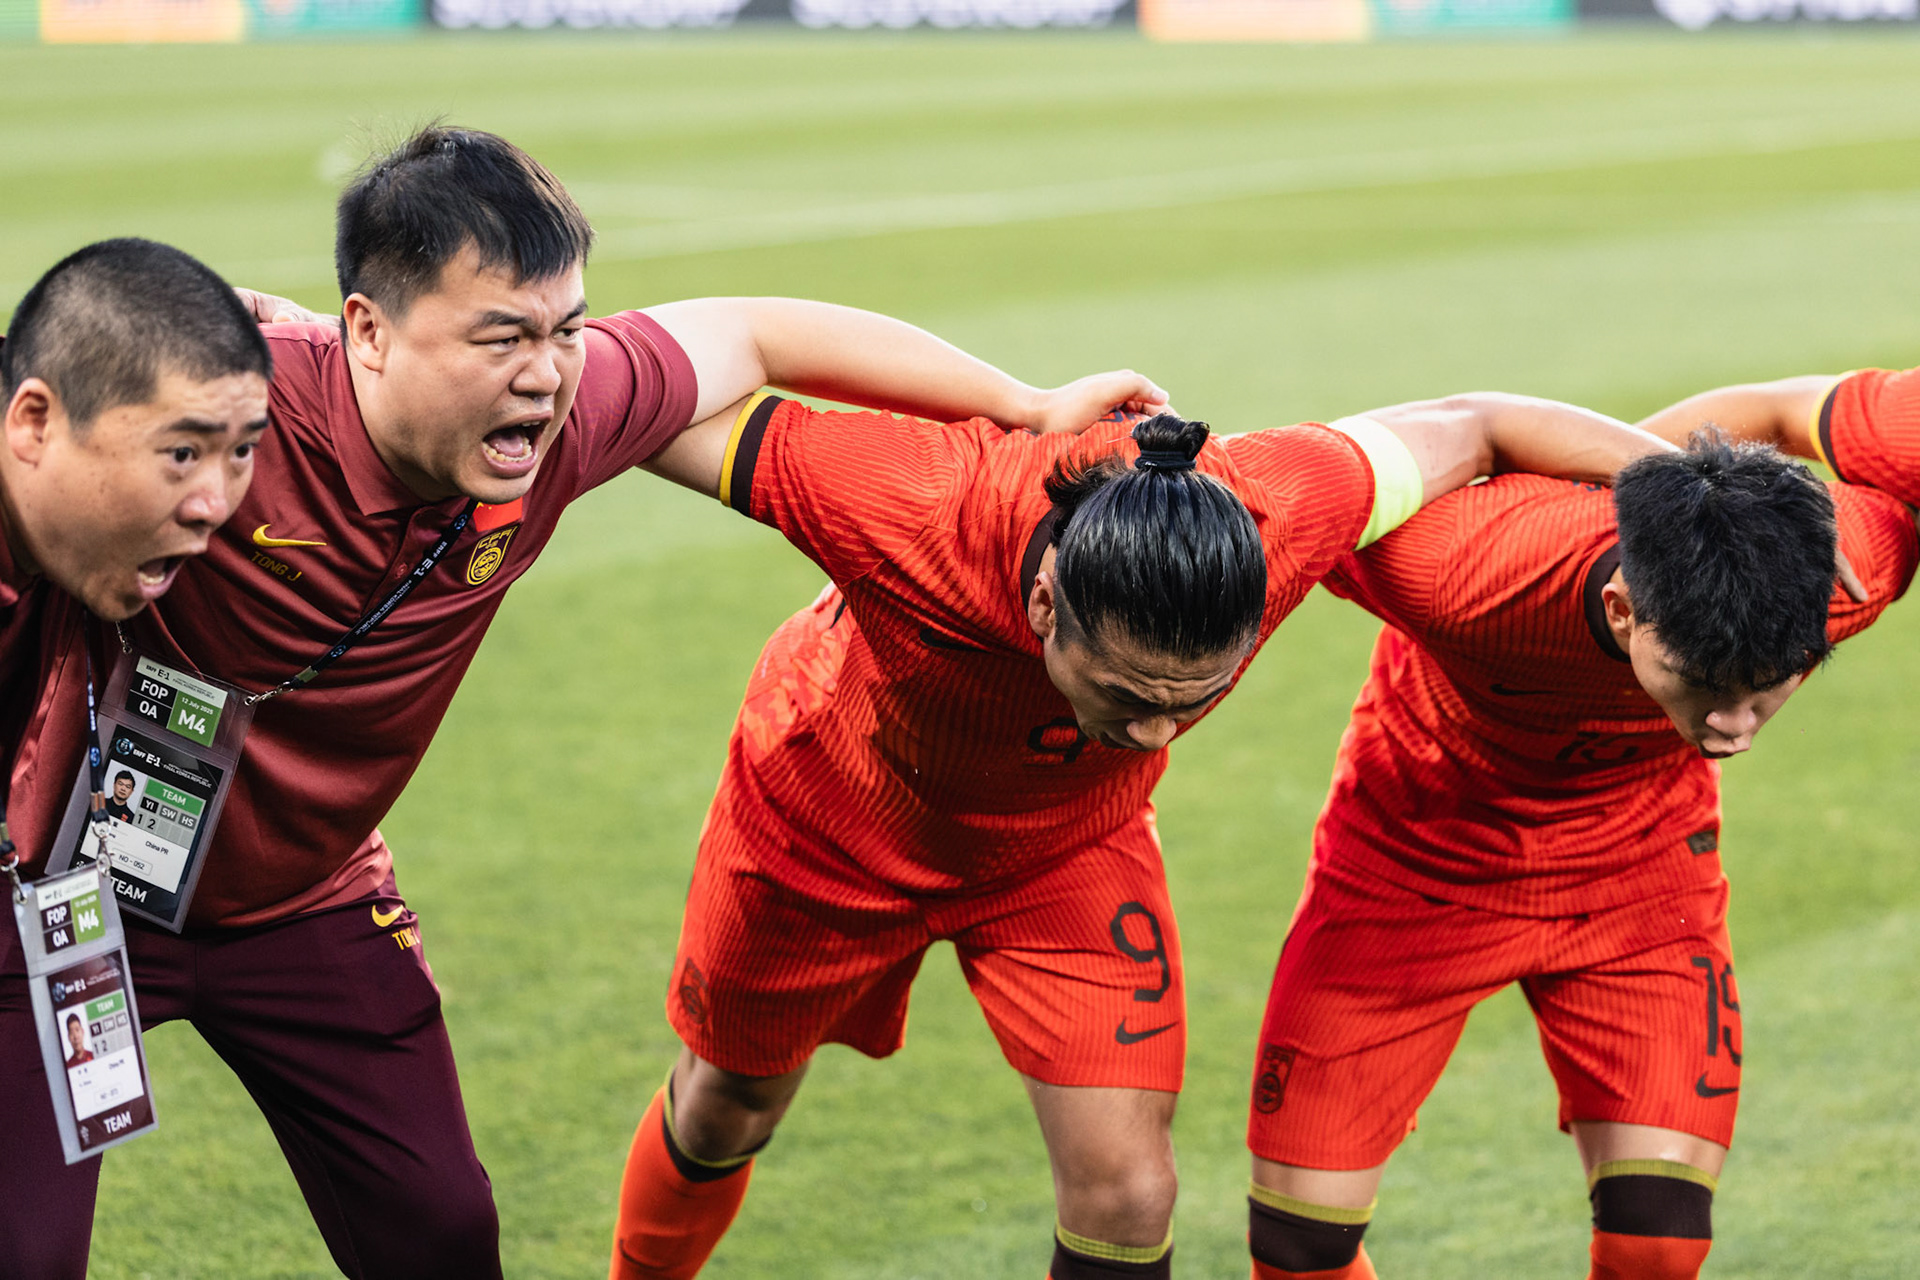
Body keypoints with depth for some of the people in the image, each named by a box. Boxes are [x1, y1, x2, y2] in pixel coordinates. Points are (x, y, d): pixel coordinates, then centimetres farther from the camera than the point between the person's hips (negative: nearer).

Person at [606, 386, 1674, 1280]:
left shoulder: (1273, 511, -38)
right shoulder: (908, 513, -47)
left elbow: (1471, 428, -19)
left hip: (1067, 841, 1)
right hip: (831, 814, -1)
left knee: (1125, 1191, -12)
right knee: (727, 1112, 22)